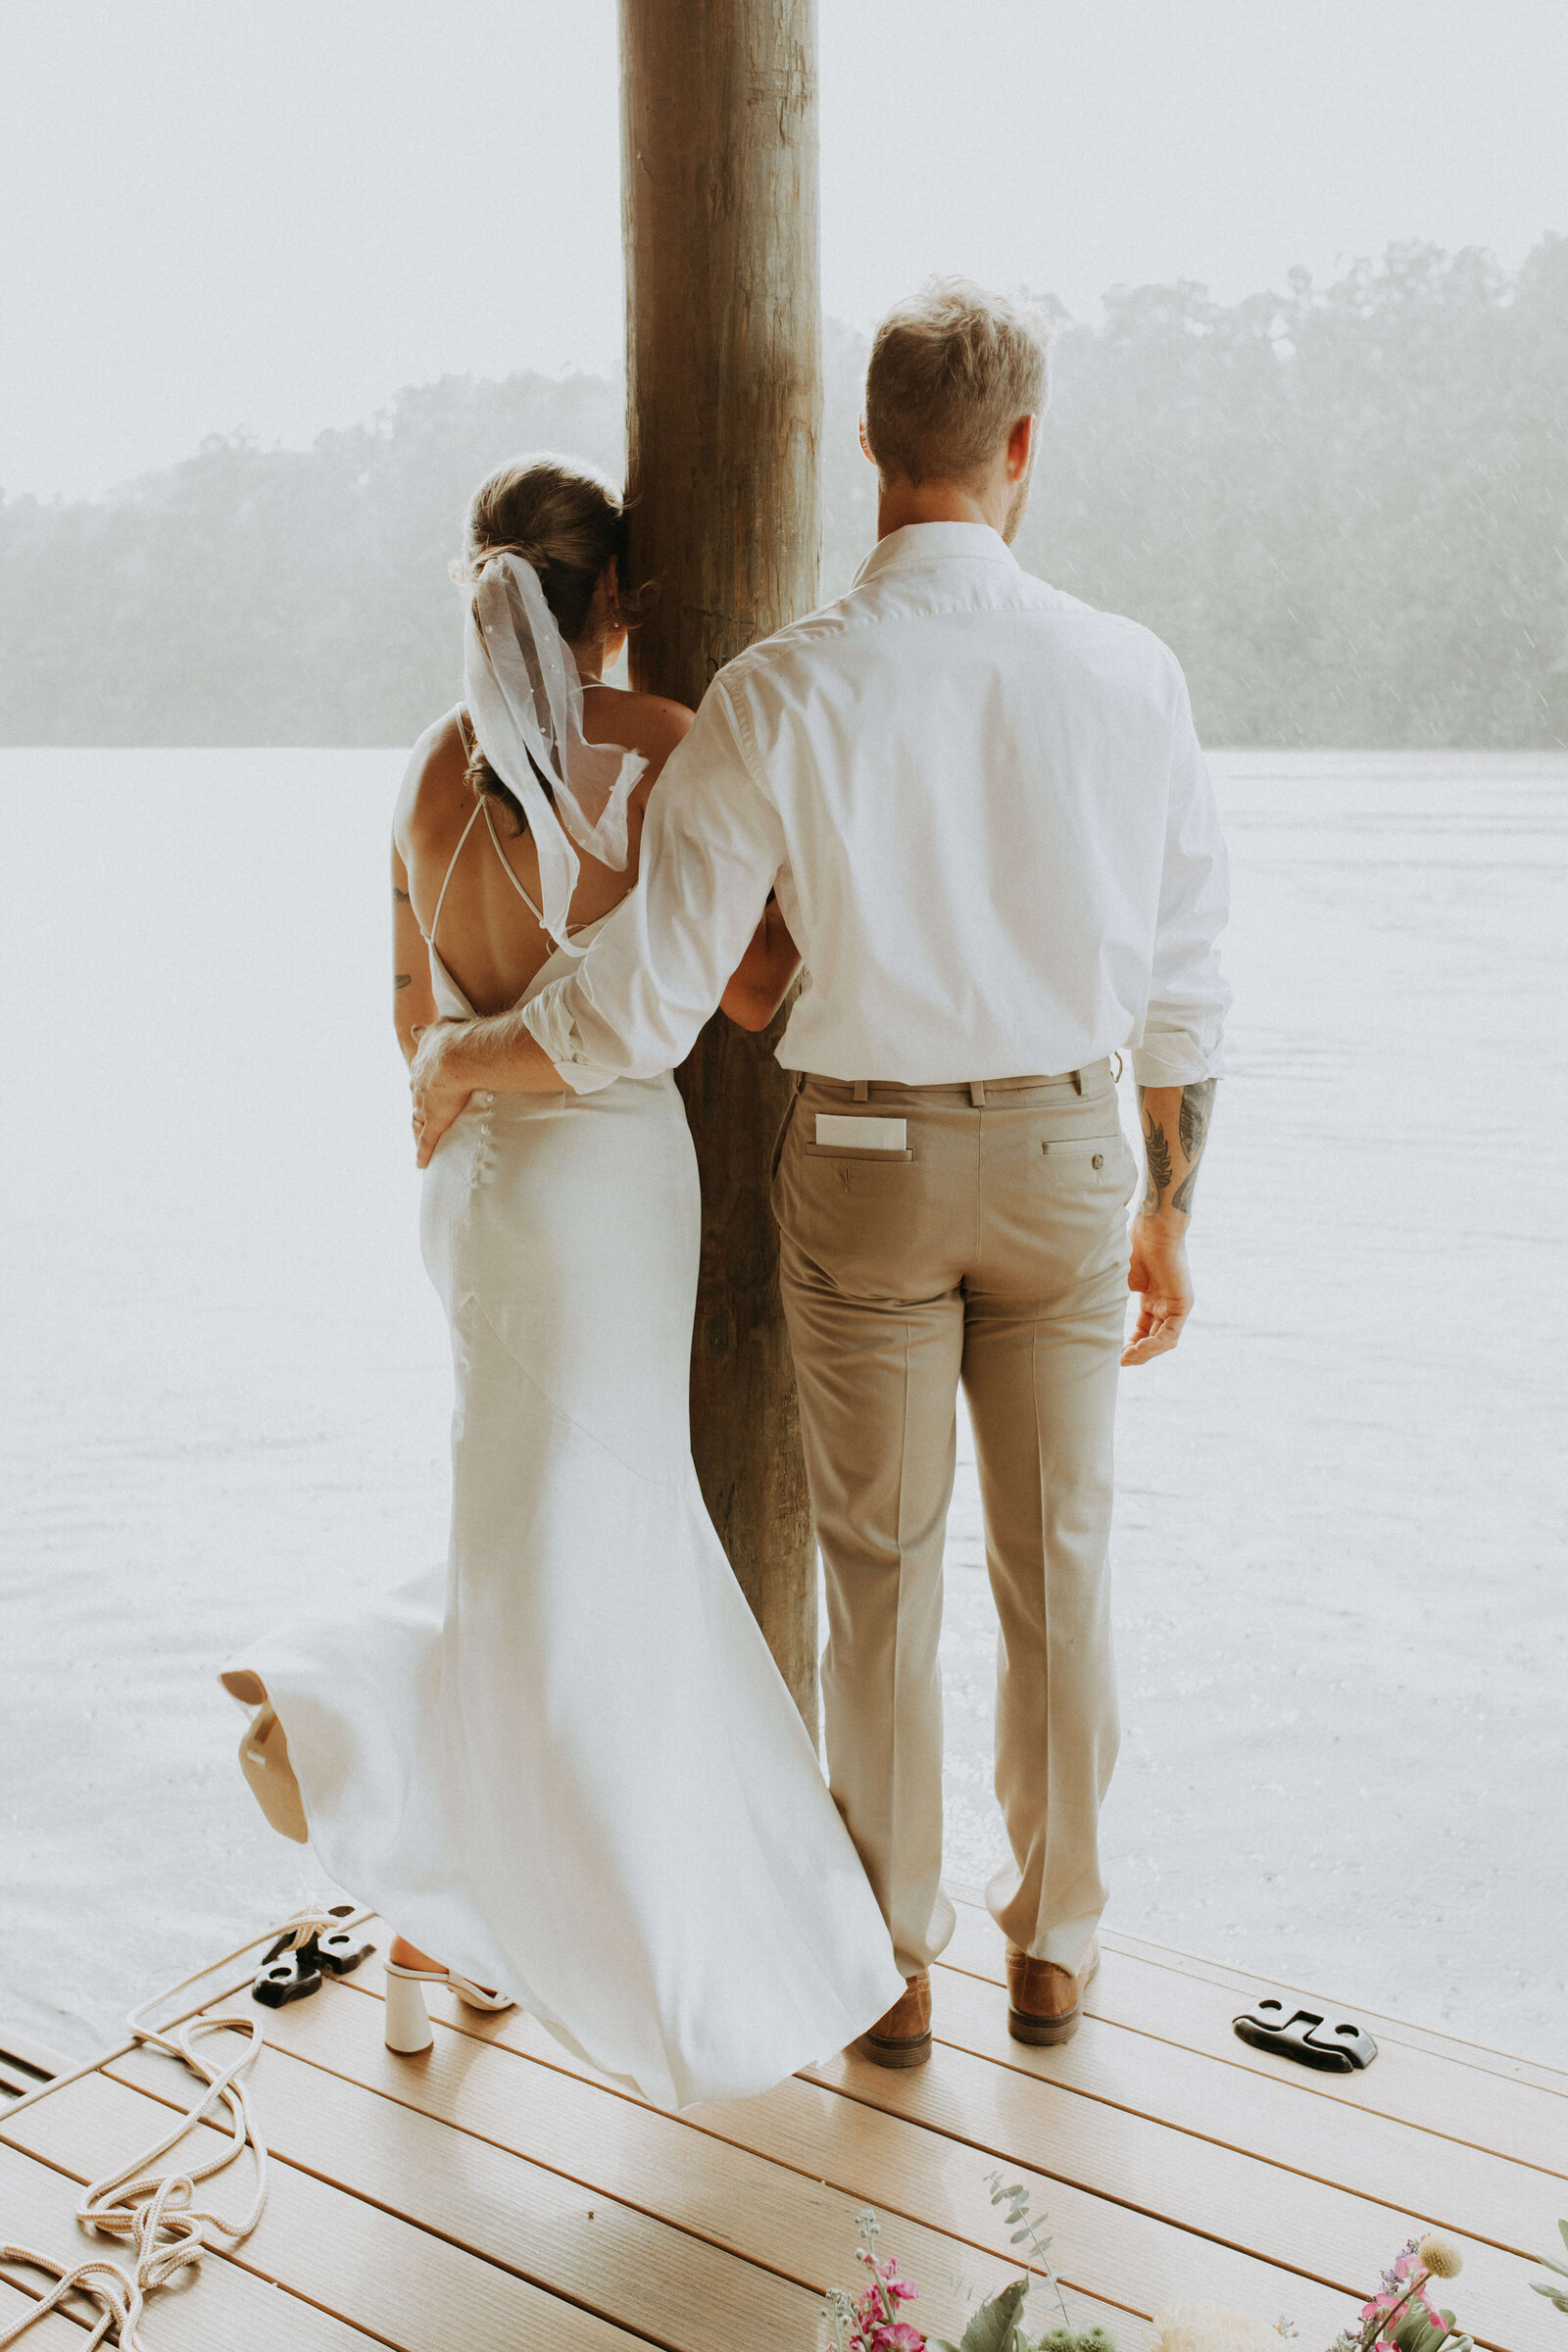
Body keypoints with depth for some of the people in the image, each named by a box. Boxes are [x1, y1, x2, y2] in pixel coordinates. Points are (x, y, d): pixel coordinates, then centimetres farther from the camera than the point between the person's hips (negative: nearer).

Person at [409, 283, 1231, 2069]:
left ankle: (892, 1964, 29)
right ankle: (1051, 1938, 33)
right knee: (1055, 1561, 16)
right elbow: (1181, 990, -3)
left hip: (865, 1168, -1)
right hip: (1062, 1161, 2)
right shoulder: (1128, 674, -8)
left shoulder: (780, 696, -16)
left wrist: (457, 1059, 4)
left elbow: (642, 1010, -16)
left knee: (881, 1575, 13)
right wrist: (1168, 1219, 11)